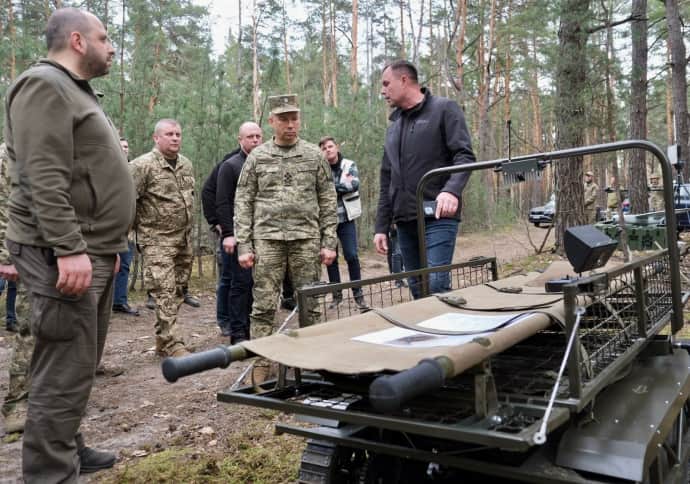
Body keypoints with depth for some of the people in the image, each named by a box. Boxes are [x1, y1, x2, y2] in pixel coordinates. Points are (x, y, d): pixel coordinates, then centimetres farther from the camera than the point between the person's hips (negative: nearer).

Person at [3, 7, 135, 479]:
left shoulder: (79, 92, 22)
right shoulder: (44, 85, -9)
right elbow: (44, 178, -20)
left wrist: (105, 245, 24)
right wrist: (69, 249, -25)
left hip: (93, 252, 10)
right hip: (64, 255, -10)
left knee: (81, 365, 16)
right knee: (65, 372, -6)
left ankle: (68, 450, 29)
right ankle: (52, 473, 3)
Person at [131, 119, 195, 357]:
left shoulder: (186, 164, 12)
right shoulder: (143, 165, -10)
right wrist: (141, 226, -11)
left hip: (184, 239, 7)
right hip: (157, 241, -7)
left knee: (177, 292, 11)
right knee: (165, 293, -10)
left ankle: (162, 341, 22)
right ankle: (172, 344, -6)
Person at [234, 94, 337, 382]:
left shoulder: (314, 155, 8)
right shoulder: (257, 157, 7)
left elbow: (327, 201, 8)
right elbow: (243, 202, 6)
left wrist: (329, 243, 1)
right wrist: (243, 246, -1)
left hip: (306, 239, 1)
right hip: (267, 239, 0)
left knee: (310, 305, 4)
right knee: (263, 306, -1)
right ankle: (260, 365, 8)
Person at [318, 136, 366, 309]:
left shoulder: (349, 165, 2)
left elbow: (354, 185, -13)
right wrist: (342, 185, -14)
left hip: (346, 218, -1)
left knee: (351, 256, -4)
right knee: (331, 257, 5)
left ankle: (358, 293, 8)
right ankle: (336, 294, 17)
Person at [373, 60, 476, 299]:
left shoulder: (444, 109, 2)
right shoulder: (394, 125, 21)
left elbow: (464, 156, -9)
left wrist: (451, 190, -28)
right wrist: (381, 226, 15)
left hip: (438, 217, -6)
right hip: (404, 221, 6)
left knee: (436, 285, -14)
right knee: (417, 289, 7)